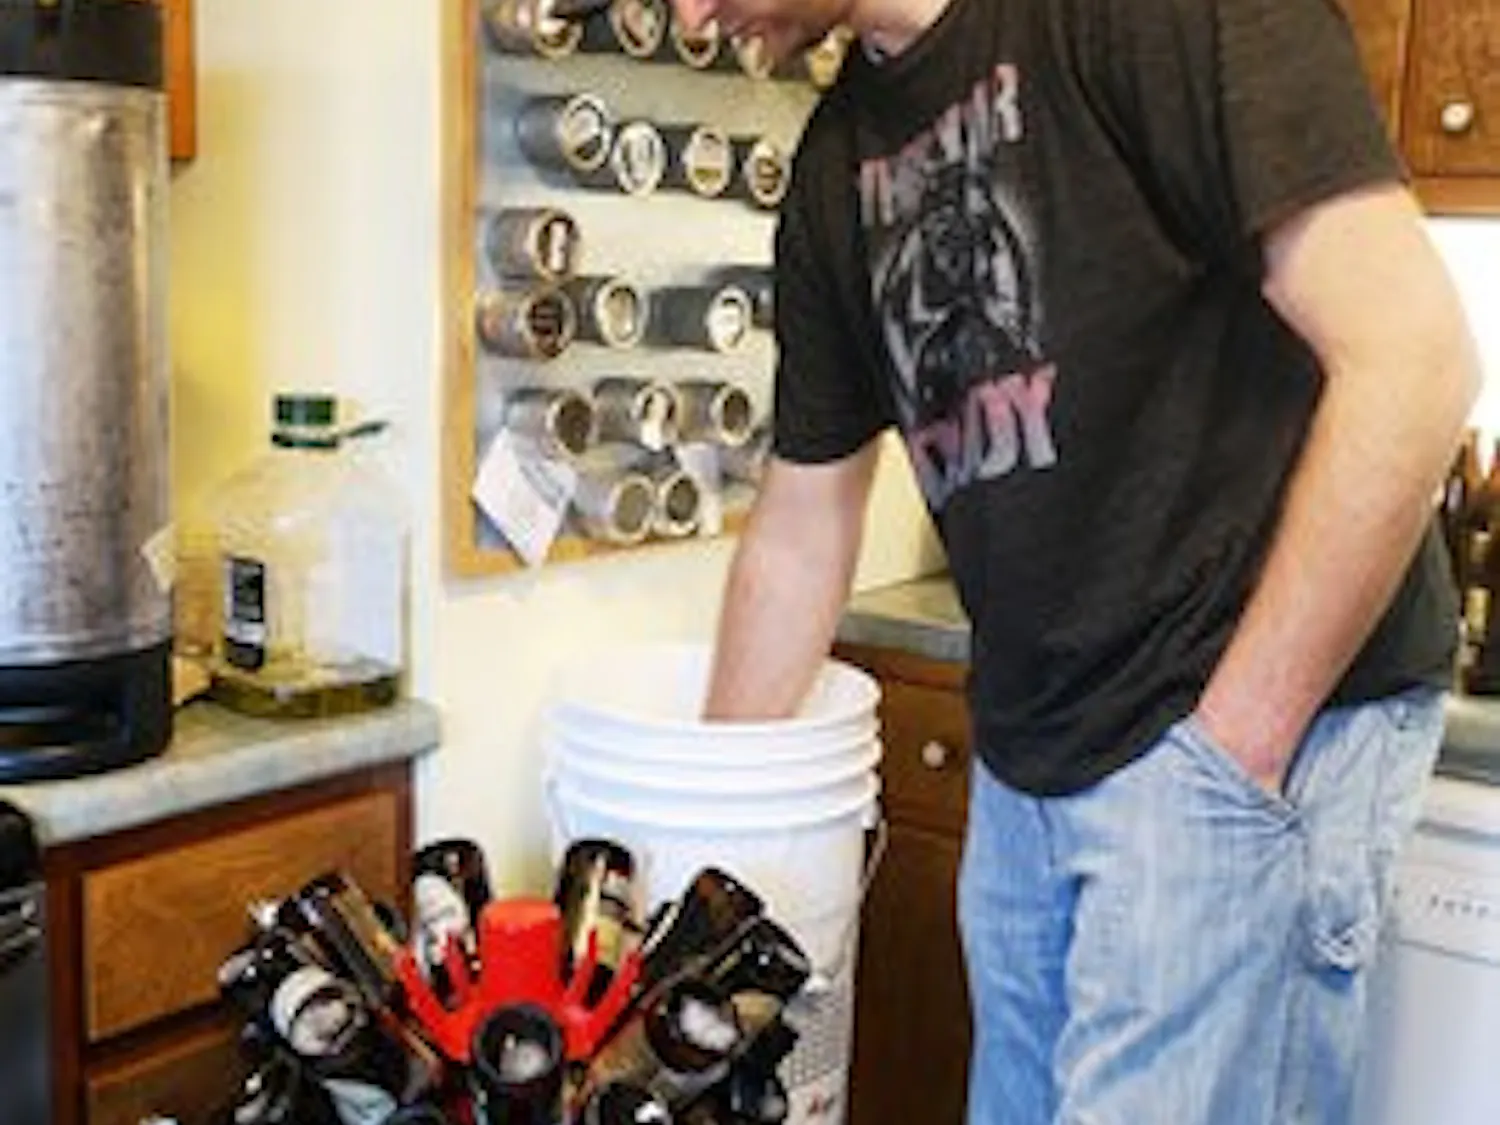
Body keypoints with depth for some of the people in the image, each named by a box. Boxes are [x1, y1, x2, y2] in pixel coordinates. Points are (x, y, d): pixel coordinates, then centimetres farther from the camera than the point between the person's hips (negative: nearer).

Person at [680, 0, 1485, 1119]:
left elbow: (1413, 362, -20)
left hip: (1263, 719, -7)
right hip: (1027, 753, 7)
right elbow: (796, 539, 14)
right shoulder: (837, 165, 7)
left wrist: (1235, 745, -17)